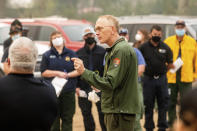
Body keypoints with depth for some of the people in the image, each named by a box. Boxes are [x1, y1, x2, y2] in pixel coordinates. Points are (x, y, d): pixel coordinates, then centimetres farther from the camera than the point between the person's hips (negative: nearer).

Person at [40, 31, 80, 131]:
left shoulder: (71, 54, 10)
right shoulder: (47, 55, 7)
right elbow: (43, 72, 0)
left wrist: (68, 75, -10)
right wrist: (57, 73, -11)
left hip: (68, 92, 1)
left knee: (68, 119, 2)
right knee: (54, 119, 0)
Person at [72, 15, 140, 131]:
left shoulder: (122, 50, -16)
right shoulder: (114, 49, 18)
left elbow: (110, 84, -22)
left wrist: (84, 72, -21)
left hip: (120, 112, -10)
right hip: (116, 110, 10)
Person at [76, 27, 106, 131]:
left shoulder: (102, 51, 4)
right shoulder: (79, 53, 10)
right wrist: (77, 86, -1)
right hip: (84, 88, 2)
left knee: (102, 112, -3)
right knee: (86, 113, 8)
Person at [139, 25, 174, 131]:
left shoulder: (165, 48, 4)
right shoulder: (144, 47, 0)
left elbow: (170, 64, 10)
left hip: (162, 78, 1)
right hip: (148, 78, -1)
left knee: (163, 104, 4)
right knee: (148, 104, 6)